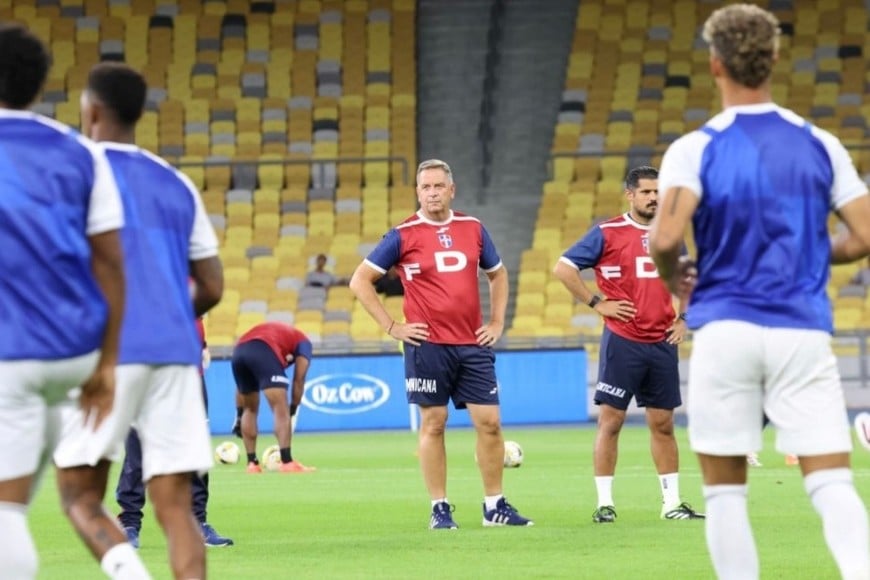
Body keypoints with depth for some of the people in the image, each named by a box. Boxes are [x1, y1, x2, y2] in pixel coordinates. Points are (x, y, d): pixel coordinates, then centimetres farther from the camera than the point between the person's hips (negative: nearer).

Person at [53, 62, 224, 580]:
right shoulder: (176, 184, 17)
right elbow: (212, 288, 16)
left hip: (107, 350, -4)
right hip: (175, 352, 4)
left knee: (80, 496, 5)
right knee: (175, 504, 1)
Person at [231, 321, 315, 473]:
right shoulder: (303, 342, 27)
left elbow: (242, 386, 37)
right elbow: (298, 379, 12)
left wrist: (239, 414, 37)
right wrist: (293, 409, 17)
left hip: (239, 351, 6)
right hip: (264, 351, -6)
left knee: (249, 409, 22)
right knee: (281, 409, -5)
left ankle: (252, 463, 18)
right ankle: (287, 462, -16)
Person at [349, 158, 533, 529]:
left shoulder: (473, 229, 9)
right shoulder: (404, 235, -2)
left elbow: (497, 274, 24)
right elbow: (360, 280, 0)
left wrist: (497, 321, 12)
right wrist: (391, 327, -4)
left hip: (473, 344, 3)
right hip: (428, 344, -3)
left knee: (489, 422, 1)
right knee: (433, 425, 0)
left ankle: (495, 507, 10)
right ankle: (439, 509, 7)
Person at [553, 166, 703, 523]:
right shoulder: (607, 233, -5)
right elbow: (563, 269, -6)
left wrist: (683, 318, 11)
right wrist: (597, 303, -10)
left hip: (662, 343, 4)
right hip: (622, 342, -4)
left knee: (663, 423, 8)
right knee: (611, 419, -3)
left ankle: (672, 502, 13)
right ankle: (604, 502, 2)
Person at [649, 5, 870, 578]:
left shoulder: (694, 149, -3)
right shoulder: (820, 145, 5)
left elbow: (665, 238, -15)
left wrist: (674, 277, 6)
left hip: (725, 329, -1)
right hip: (803, 330, 1)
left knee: (726, 490, 9)